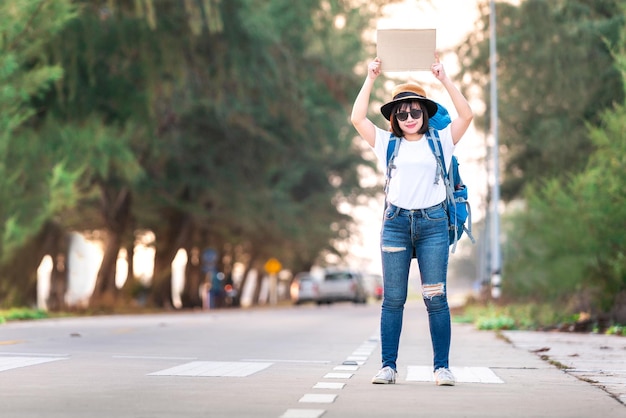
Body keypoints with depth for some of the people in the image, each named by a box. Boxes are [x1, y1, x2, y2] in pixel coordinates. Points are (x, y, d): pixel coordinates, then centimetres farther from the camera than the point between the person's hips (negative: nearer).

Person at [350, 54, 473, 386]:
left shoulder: (441, 141, 10)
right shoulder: (388, 143, 12)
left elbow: (466, 115, -2)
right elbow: (357, 118, 3)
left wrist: (444, 79, -3)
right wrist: (370, 78, 2)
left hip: (433, 224, -1)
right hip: (396, 222, 1)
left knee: (436, 298, -4)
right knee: (393, 299, 1)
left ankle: (441, 367, -1)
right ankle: (388, 366, 4)